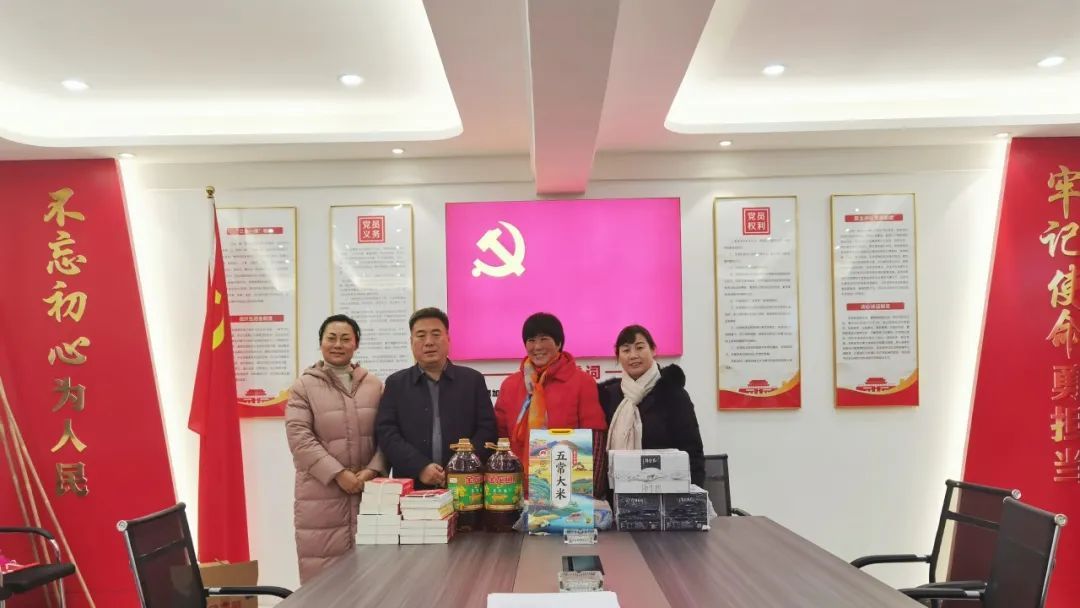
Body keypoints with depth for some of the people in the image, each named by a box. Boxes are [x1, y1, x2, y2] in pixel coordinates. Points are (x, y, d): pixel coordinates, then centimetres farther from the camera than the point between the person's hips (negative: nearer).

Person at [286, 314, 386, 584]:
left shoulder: (374, 385, 11)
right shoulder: (303, 386, 2)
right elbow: (299, 437, -7)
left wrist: (373, 470, -9)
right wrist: (338, 474, -14)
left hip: (369, 491, 3)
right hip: (321, 496, -3)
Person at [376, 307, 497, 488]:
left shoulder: (473, 380, 9)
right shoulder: (396, 383, 10)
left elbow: (487, 429, 3)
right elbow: (386, 433, 1)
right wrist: (420, 468, -12)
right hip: (411, 486, 0)